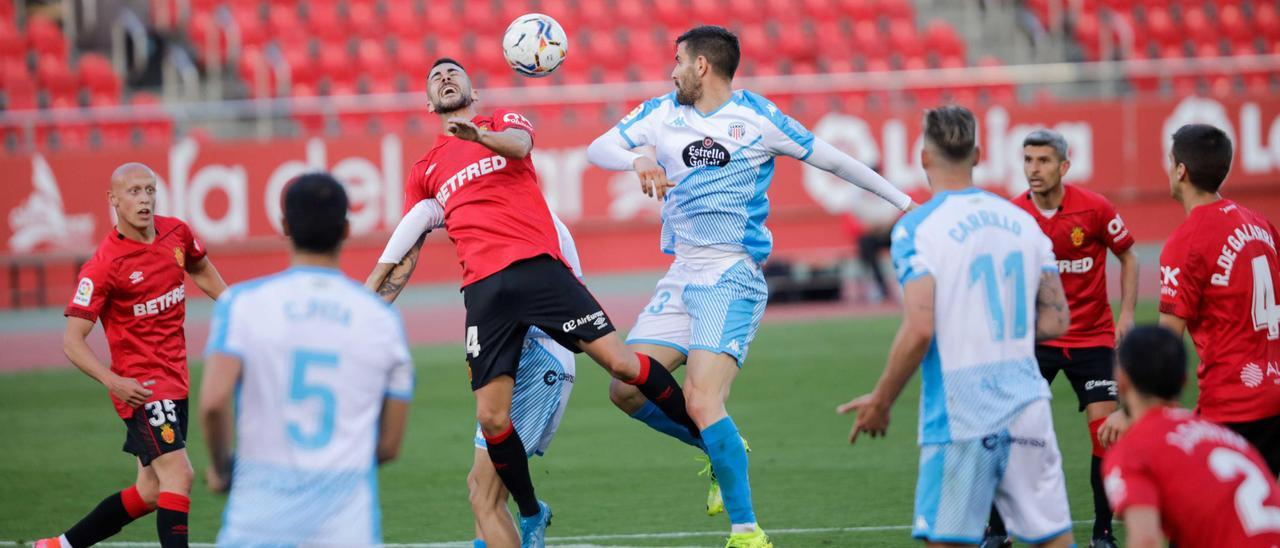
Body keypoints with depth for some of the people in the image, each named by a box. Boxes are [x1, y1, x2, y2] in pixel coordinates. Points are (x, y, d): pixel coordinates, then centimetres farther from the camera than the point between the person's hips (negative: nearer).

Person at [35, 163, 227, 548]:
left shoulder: (176, 233, 1)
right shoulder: (103, 265, -18)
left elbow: (201, 269, 26)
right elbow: (72, 340, -18)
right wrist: (113, 382, -31)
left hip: (174, 381, 7)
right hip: (140, 385, -7)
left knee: (151, 491, 11)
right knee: (178, 475, -19)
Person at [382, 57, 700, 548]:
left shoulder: (503, 121, 16)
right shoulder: (425, 171, 24)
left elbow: (519, 144, -9)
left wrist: (479, 135, -31)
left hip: (537, 267, -3)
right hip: (484, 287, 3)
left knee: (621, 362, -14)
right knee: (491, 417, -8)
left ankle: (708, 437, 5)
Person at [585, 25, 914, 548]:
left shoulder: (755, 116, -3)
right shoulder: (661, 114, 10)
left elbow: (832, 159, 3)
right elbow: (597, 148, 4)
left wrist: (905, 202, 4)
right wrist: (637, 160, -18)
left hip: (732, 278, -6)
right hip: (680, 278, 6)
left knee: (701, 400, -21)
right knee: (626, 390, -2)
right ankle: (723, 449, 21)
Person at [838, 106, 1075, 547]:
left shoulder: (917, 228, -8)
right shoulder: (1022, 221, 9)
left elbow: (919, 331, -16)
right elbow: (1055, 321, 10)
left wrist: (880, 402, -5)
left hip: (959, 418, -5)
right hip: (1027, 411, 5)